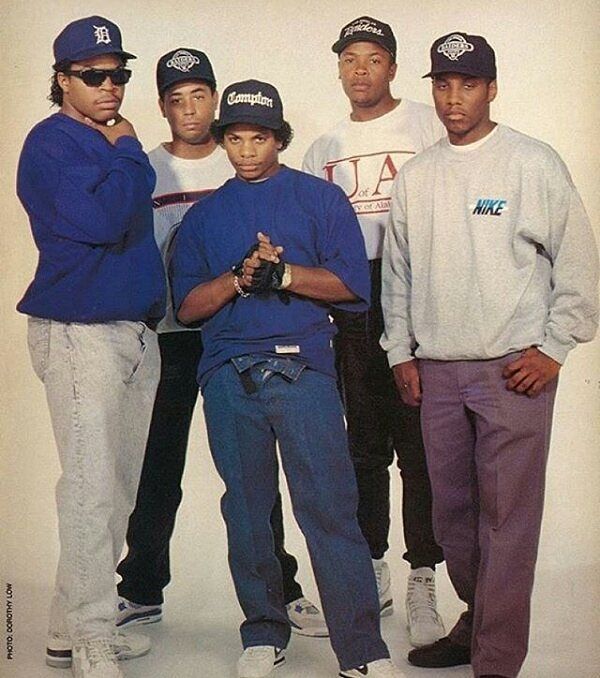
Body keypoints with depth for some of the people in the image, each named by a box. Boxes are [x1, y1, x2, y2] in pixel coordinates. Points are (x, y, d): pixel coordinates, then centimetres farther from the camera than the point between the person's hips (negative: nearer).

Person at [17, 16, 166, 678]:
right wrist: (128, 152, -9)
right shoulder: (51, 143, -7)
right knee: (91, 489, -9)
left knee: (118, 489, 11)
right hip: (80, 333, -8)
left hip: (137, 331, 9)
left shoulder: (113, 143, 18)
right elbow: (101, 218, -22)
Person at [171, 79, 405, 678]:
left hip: (303, 370, -3)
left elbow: (351, 284, 0)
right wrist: (239, 277, -8)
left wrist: (284, 273, -11)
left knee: (329, 507, -8)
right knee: (246, 508, 7)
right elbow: (188, 305, 8)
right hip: (227, 377, 3)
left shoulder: (321, 198, 9)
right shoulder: (203, 216, 17)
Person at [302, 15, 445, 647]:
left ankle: (422, 583, 2)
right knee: (364, 444, 10)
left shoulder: (429, 126, 5)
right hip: (350, 304, 4)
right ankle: (371, 568, 22)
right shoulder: (323, 150, 18)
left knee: (419, 442, -6)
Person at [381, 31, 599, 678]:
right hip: (436, 371, 5)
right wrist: (400, 351, 11)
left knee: (507, 520, -5)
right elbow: (397, 272, 18)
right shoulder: (414, 176, 12)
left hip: (514, 369, -5)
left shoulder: (534, 163, -1)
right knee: (451, 514, 13)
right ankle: (477, 621, 32)